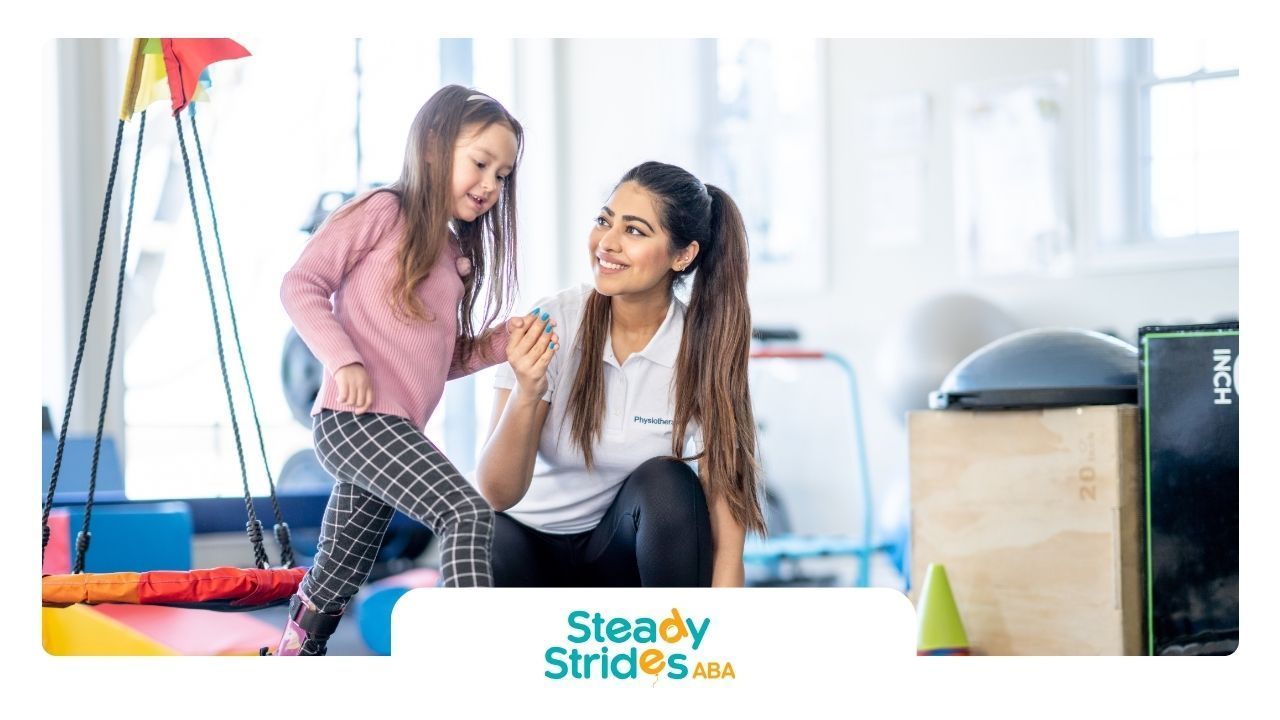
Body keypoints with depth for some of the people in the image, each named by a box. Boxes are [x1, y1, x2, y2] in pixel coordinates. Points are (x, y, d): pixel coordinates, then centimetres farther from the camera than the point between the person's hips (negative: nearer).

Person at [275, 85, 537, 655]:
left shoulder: (458, 253, 22)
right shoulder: (383, 212, -2)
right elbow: (301, 285, -6)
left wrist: (504, 342, 8)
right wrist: (343, 359, -18)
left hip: (395, 432, 9)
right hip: (355, 417, -9)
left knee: (330, 595, 13)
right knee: (467, 514, -25)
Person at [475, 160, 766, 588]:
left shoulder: (704, 349, -16)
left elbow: (724, 526, -18)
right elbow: (497, 493, -20)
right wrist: (526, 394, -37)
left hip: (623, 560, 1)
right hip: (530, 545, -1)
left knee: (664, 484, -29)